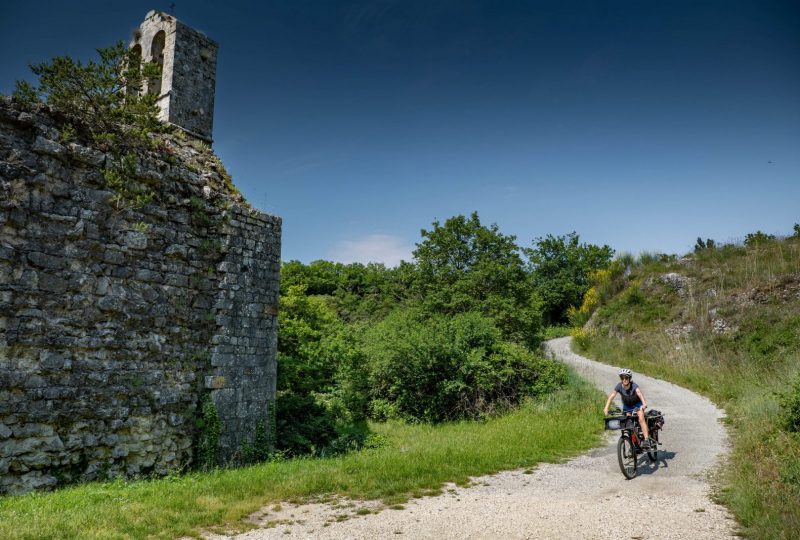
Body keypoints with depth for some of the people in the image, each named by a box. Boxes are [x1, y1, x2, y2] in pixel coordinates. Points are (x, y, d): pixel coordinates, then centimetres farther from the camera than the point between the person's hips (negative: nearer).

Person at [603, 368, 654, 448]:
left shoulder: (634, 386, -31)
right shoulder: (619, 386, -25)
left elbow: (639, 393, -50)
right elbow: (612, 396, -33)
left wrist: (644, 404, -69)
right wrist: (606, 408, -46)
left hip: (637, 404, -3)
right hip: (626, 405, 3)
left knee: (641, 418, -24)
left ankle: (647, 440, -25)